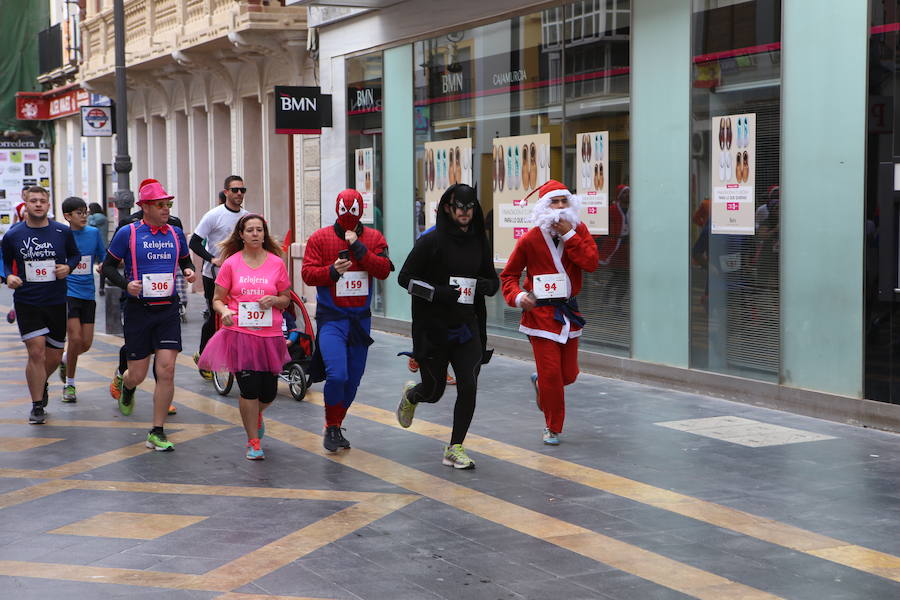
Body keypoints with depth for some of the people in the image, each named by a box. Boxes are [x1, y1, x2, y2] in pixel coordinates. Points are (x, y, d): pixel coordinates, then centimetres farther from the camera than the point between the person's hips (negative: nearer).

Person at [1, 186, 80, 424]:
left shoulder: (63, 232, -1)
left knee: (54, 357, 10)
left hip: (57, 303, 2)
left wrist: (68, 266, -7)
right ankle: (37, 406, 3)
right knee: (36, 353, -11)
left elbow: (75, 255, 14)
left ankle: (40, 384, 43)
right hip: (26, 303, -2)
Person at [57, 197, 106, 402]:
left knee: (86, 343, 3)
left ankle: (65, 359, 36)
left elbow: (103, 258, 12)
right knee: (76, 338, -11)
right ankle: (69, 384, 7)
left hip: (88, 294, 4)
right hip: (67, 292, -4)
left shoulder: (93, 233, 4)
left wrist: (103, 265, -8)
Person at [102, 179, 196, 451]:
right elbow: (108, 265, 2)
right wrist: (126, 284, -15)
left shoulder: (175, 233, 8)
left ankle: (157, 433, 1)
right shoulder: (128, 233, -4)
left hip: (168, 309, 2)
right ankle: (124, 384, 44)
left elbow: (185, 260, 23)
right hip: (138, 309, -2)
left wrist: (189, 271, 1)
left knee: (166, 370, -9)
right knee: (138, 375, 3)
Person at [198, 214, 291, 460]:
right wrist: (224, 311, -17)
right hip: (239, 333, -2)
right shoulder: (231, 263, 2)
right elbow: (217, 299, 5)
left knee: (269, 392, 6)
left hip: (269, 335, 2)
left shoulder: (276, 263, 4)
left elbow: (287, 299, 12)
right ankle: (253, 442, 9)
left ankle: (255, 415, 43)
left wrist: (274, 300, -9)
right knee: (249, 388, -8)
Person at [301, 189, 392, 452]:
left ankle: (337, 427, 28)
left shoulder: (374, 238, 3)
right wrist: (332, 271, -22)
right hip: (331, 318, -3)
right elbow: (308, 273, -5)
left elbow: (384, 270, -10)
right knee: (337, 375, -17)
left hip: (361, 318, 3)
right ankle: (330, 428, 3)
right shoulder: (320, 238, -2)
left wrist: (358, 247, -18)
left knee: (353, 379, 9)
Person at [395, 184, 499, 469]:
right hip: (432, 326, -4)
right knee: (434, 391, 7)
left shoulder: (479, 242, 6)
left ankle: (455, 449, 5)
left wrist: (483, 285, -8)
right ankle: (411, 394, 45)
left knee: (468, 387, -8)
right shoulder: (431, 241, -9)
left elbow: (494, 281, 16)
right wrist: (437, 292, -22)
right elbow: (405, 278, -10)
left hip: (467, 327, 4)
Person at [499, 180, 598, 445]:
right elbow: (508, 275, 2)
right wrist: (517, 296, -17)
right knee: (551, 373, -7)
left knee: (569, 374, 9)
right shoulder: (530, 239, -7)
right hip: (540, 313, -4)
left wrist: (569, 235, -19)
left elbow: (591, 262, -15)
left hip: (569, 311, 4)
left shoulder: (579, 230, 1)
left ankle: (539, 381, 44)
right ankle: (552, 428, 11)